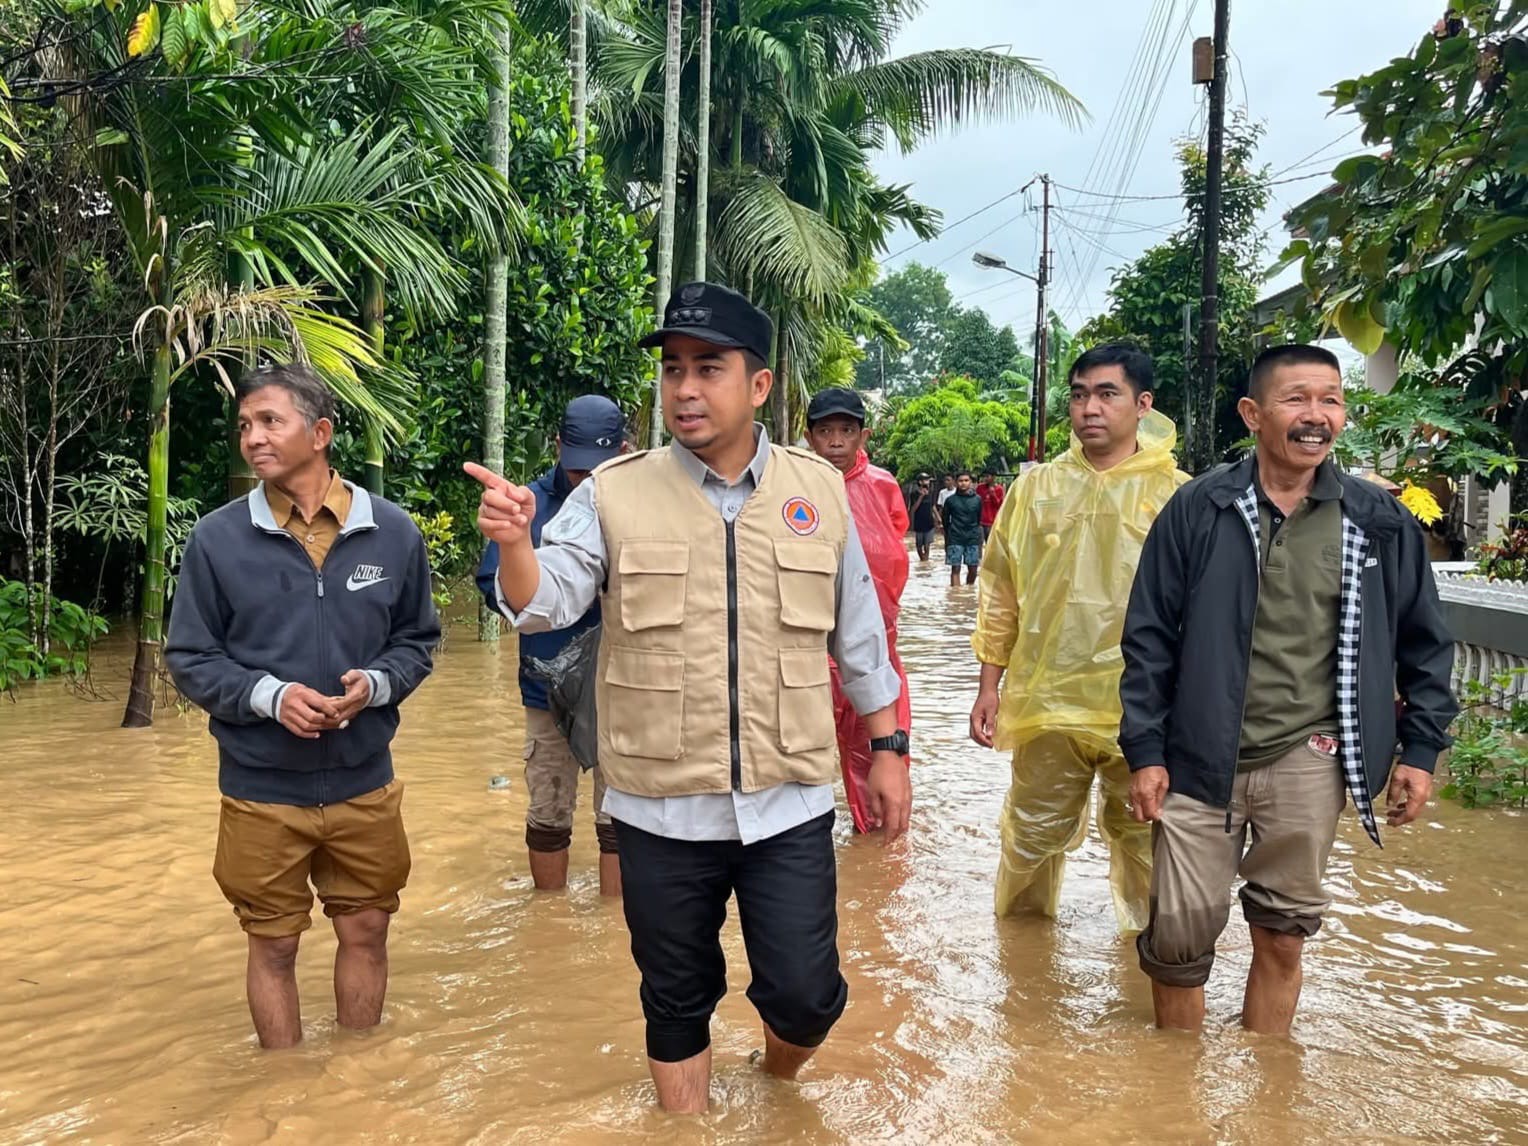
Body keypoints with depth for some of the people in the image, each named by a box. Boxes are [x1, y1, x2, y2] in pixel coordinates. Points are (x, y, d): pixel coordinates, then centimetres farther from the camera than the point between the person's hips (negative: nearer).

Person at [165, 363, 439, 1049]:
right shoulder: (217, 538, -7)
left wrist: (375, 684, -15)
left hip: (364, 783, 1)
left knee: (365, 933, 15)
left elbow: (417, 640, 6)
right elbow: (189, 659, -1)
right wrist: (271, 695, -18)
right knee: (273, 946, 13)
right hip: (261, 791, -1)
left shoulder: (392, 532, -2)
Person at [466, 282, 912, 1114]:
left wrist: (888, 748, 9)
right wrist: (514, 542, -33)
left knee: (805, 996, 8)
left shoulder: (820, 490, 1)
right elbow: (542, 605, -13)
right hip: (661, 810, 0)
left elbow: (858, 635, 8)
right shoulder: (613, 494, -5)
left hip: (788, 804, 1)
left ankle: (778, 1081, 43)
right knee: (677, 1002, 16)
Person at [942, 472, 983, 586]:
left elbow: (979, 519, 14)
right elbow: (945, 520, 10)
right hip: (955, 539, -2)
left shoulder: (977, 499, 4)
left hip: (973, 539, 2)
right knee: (955, 568, -5)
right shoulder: (950, 500, 0)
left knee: (973, 569, 6)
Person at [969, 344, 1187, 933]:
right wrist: (989, 685, 6)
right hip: (1047, 702, 2)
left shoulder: (1176, 494, -3)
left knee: (1144, 841, 15)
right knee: (1031, 837, 16)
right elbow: (1000, 593, 7)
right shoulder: (1036, 487, 2)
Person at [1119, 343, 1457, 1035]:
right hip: (1200, 763, -1)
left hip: (1306, 763, 1)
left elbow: (1424, 644, 13)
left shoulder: (1380, 523, 3)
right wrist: (1145, 751, -4)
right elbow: (1149, 636, -2)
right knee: (1179, 936, 4)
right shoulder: (1199, 509, -3)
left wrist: (1420, 751, 9)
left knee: (1282, 936, 11)